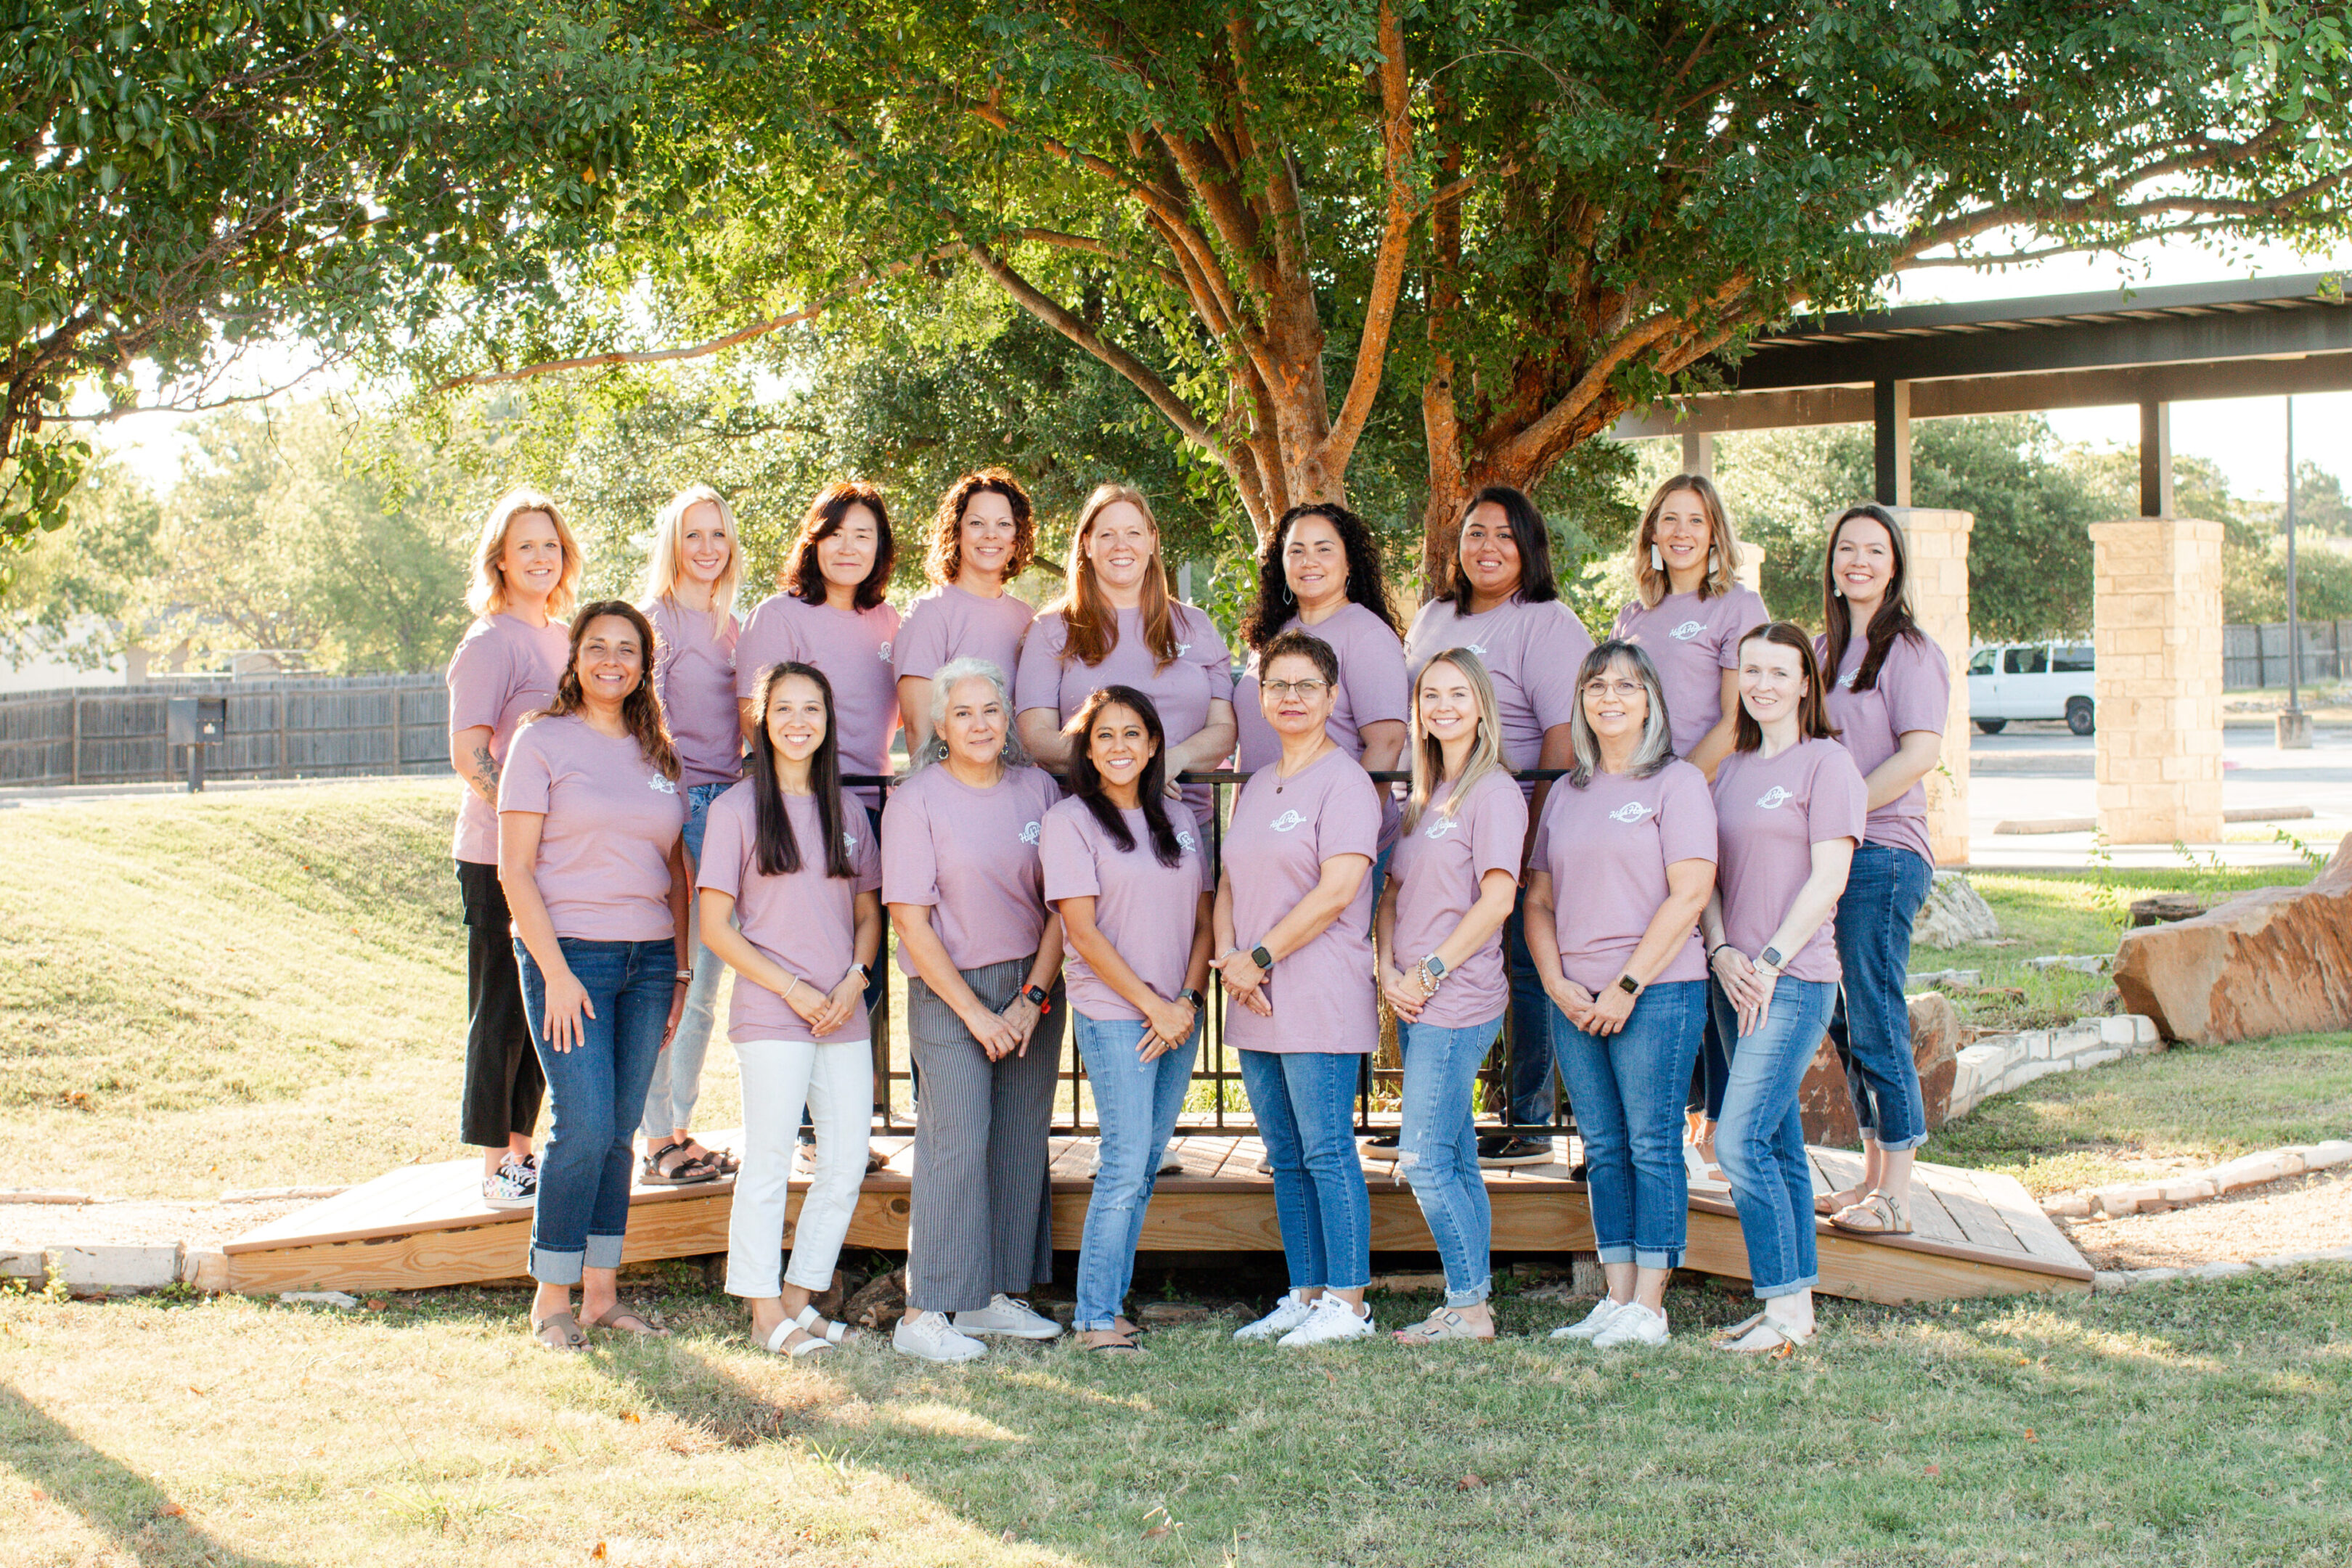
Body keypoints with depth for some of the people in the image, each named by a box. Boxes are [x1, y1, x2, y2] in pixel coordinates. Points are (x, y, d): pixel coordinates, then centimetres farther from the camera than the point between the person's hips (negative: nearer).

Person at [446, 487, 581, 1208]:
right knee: (502, 1006, -1)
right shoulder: (490, 642, -8)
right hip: (498, 852, -7)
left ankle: (522, 1147, 21)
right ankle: (496, 1164, 7)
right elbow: (469, 756, -14)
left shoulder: (564, 637, 15)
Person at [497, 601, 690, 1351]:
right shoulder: (543, 741, -1)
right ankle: (551, 1300, 1)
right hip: (569, 951, -5)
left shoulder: (657, 753, 13)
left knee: (619, 1133, 6)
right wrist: (556, 972, -12)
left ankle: (601, 1294, 13)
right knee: (584, 1127, -10)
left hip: (648, 960, 5)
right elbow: (514, 871, -6)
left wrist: (681, 969, 9)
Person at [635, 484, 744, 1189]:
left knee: (702, 985, 11)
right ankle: (658, 1144, 0)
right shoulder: (654, 620, -6)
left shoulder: (731, 627, 16)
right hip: (674, 805, -7)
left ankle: (680, 1131, 19)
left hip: (724, 804, 7)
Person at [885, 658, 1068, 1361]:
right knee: (957, 1144, -11)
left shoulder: (1038, 789, 4)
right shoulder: (916, 801, -6)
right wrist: (975, 1013, -11)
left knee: (1022, 1142, 5)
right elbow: (909, 918, -9)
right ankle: (924, 1312, -7)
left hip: (1033, 988, 4)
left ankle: (993, 1296, 15)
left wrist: (1032, 999, -5)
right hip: (950, 992, -4)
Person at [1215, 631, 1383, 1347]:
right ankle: (1305, 1295, 18)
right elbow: (1230, 883, 17)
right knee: (1287, 1159, 11)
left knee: (1327, 1152, -5)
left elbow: (1337, 891, -16)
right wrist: (1229, 955, -2)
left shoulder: (1344, 782, -6)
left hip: (1319, 999, -8)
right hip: (1257, 1004, 8)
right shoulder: (1257, 787, 18)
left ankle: (1346, 1302, 0)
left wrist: (1259, 957, -13)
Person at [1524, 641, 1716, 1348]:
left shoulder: (1677, 782, -2)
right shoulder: (1566, 793, 16)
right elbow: (1539, 900, 15)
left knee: (1652, 1146, -3)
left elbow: (1689, 895, -10)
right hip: (1576, 1000, 6)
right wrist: (1556, 982, -1)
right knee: (1604, 1150, 8)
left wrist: (1627, 985, -14)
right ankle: (1616, 1301, 12)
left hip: (1657, 992, -6)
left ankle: (1648, 1309, 0)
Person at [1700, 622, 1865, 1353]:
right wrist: (1723, 953, -3)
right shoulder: (1730, 769, 16)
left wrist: (1770, 962, -13)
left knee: (1740, 1142, -14)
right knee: (1779, 1145, 9)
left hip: (1796, 978, -7)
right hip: (1735, 980, 7)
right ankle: (1795, 1305, 13)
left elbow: (1828, 879, -10)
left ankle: (1787, 1309, -8)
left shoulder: (1826, 763, -4)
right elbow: (1708, 874, 13)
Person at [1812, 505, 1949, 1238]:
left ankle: (1896, 1197, -1)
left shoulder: (1910, 651, -6)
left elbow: (1920, 753, -17)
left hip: (1883, 855, -8)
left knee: (1875, 1024, -6)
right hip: (1828, 854, 8)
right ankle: (1872, 1177, 21)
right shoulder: (1823, 649, 17)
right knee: (1845, 1024, 11)